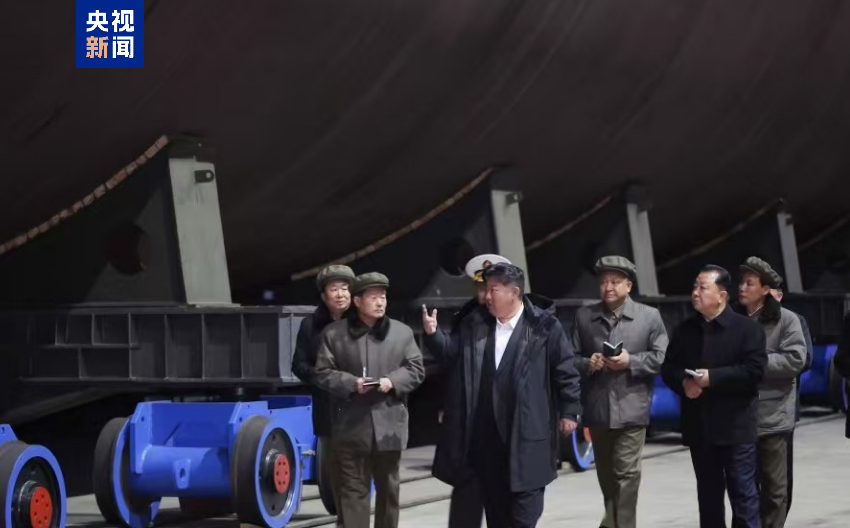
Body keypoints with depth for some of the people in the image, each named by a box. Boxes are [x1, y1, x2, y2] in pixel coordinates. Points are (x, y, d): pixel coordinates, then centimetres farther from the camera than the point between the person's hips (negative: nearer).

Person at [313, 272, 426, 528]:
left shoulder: (402, 332, 6)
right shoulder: (334, 333, 0)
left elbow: (416, 370, 7)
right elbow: (323, 373, 1)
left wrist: (393, 381, -11)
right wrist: (351, 383, -16)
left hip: (389, 424, 2)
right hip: (351, 425, -2)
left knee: (388, 488, 13)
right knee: (353, 489, -1)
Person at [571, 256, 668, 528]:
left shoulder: (649, 316, 1)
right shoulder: (584, 316, 7)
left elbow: (662, 358, -2)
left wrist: (631, 361, -15)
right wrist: (587, 364, -12)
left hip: (630, 408, -3)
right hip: (597, 410, 3)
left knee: (626, 473, -9)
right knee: (606, 474, 16)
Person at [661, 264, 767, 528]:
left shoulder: (747, 328, -5)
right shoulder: (685, 329, 11)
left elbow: (754, 369, -15)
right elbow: (668, 368, 11)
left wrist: (713, 377, -18)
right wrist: (683, 382, -11)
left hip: (735, 425, -5)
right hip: (699, 426, 5)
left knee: (743, 493, -3)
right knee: (708, 496, 13)